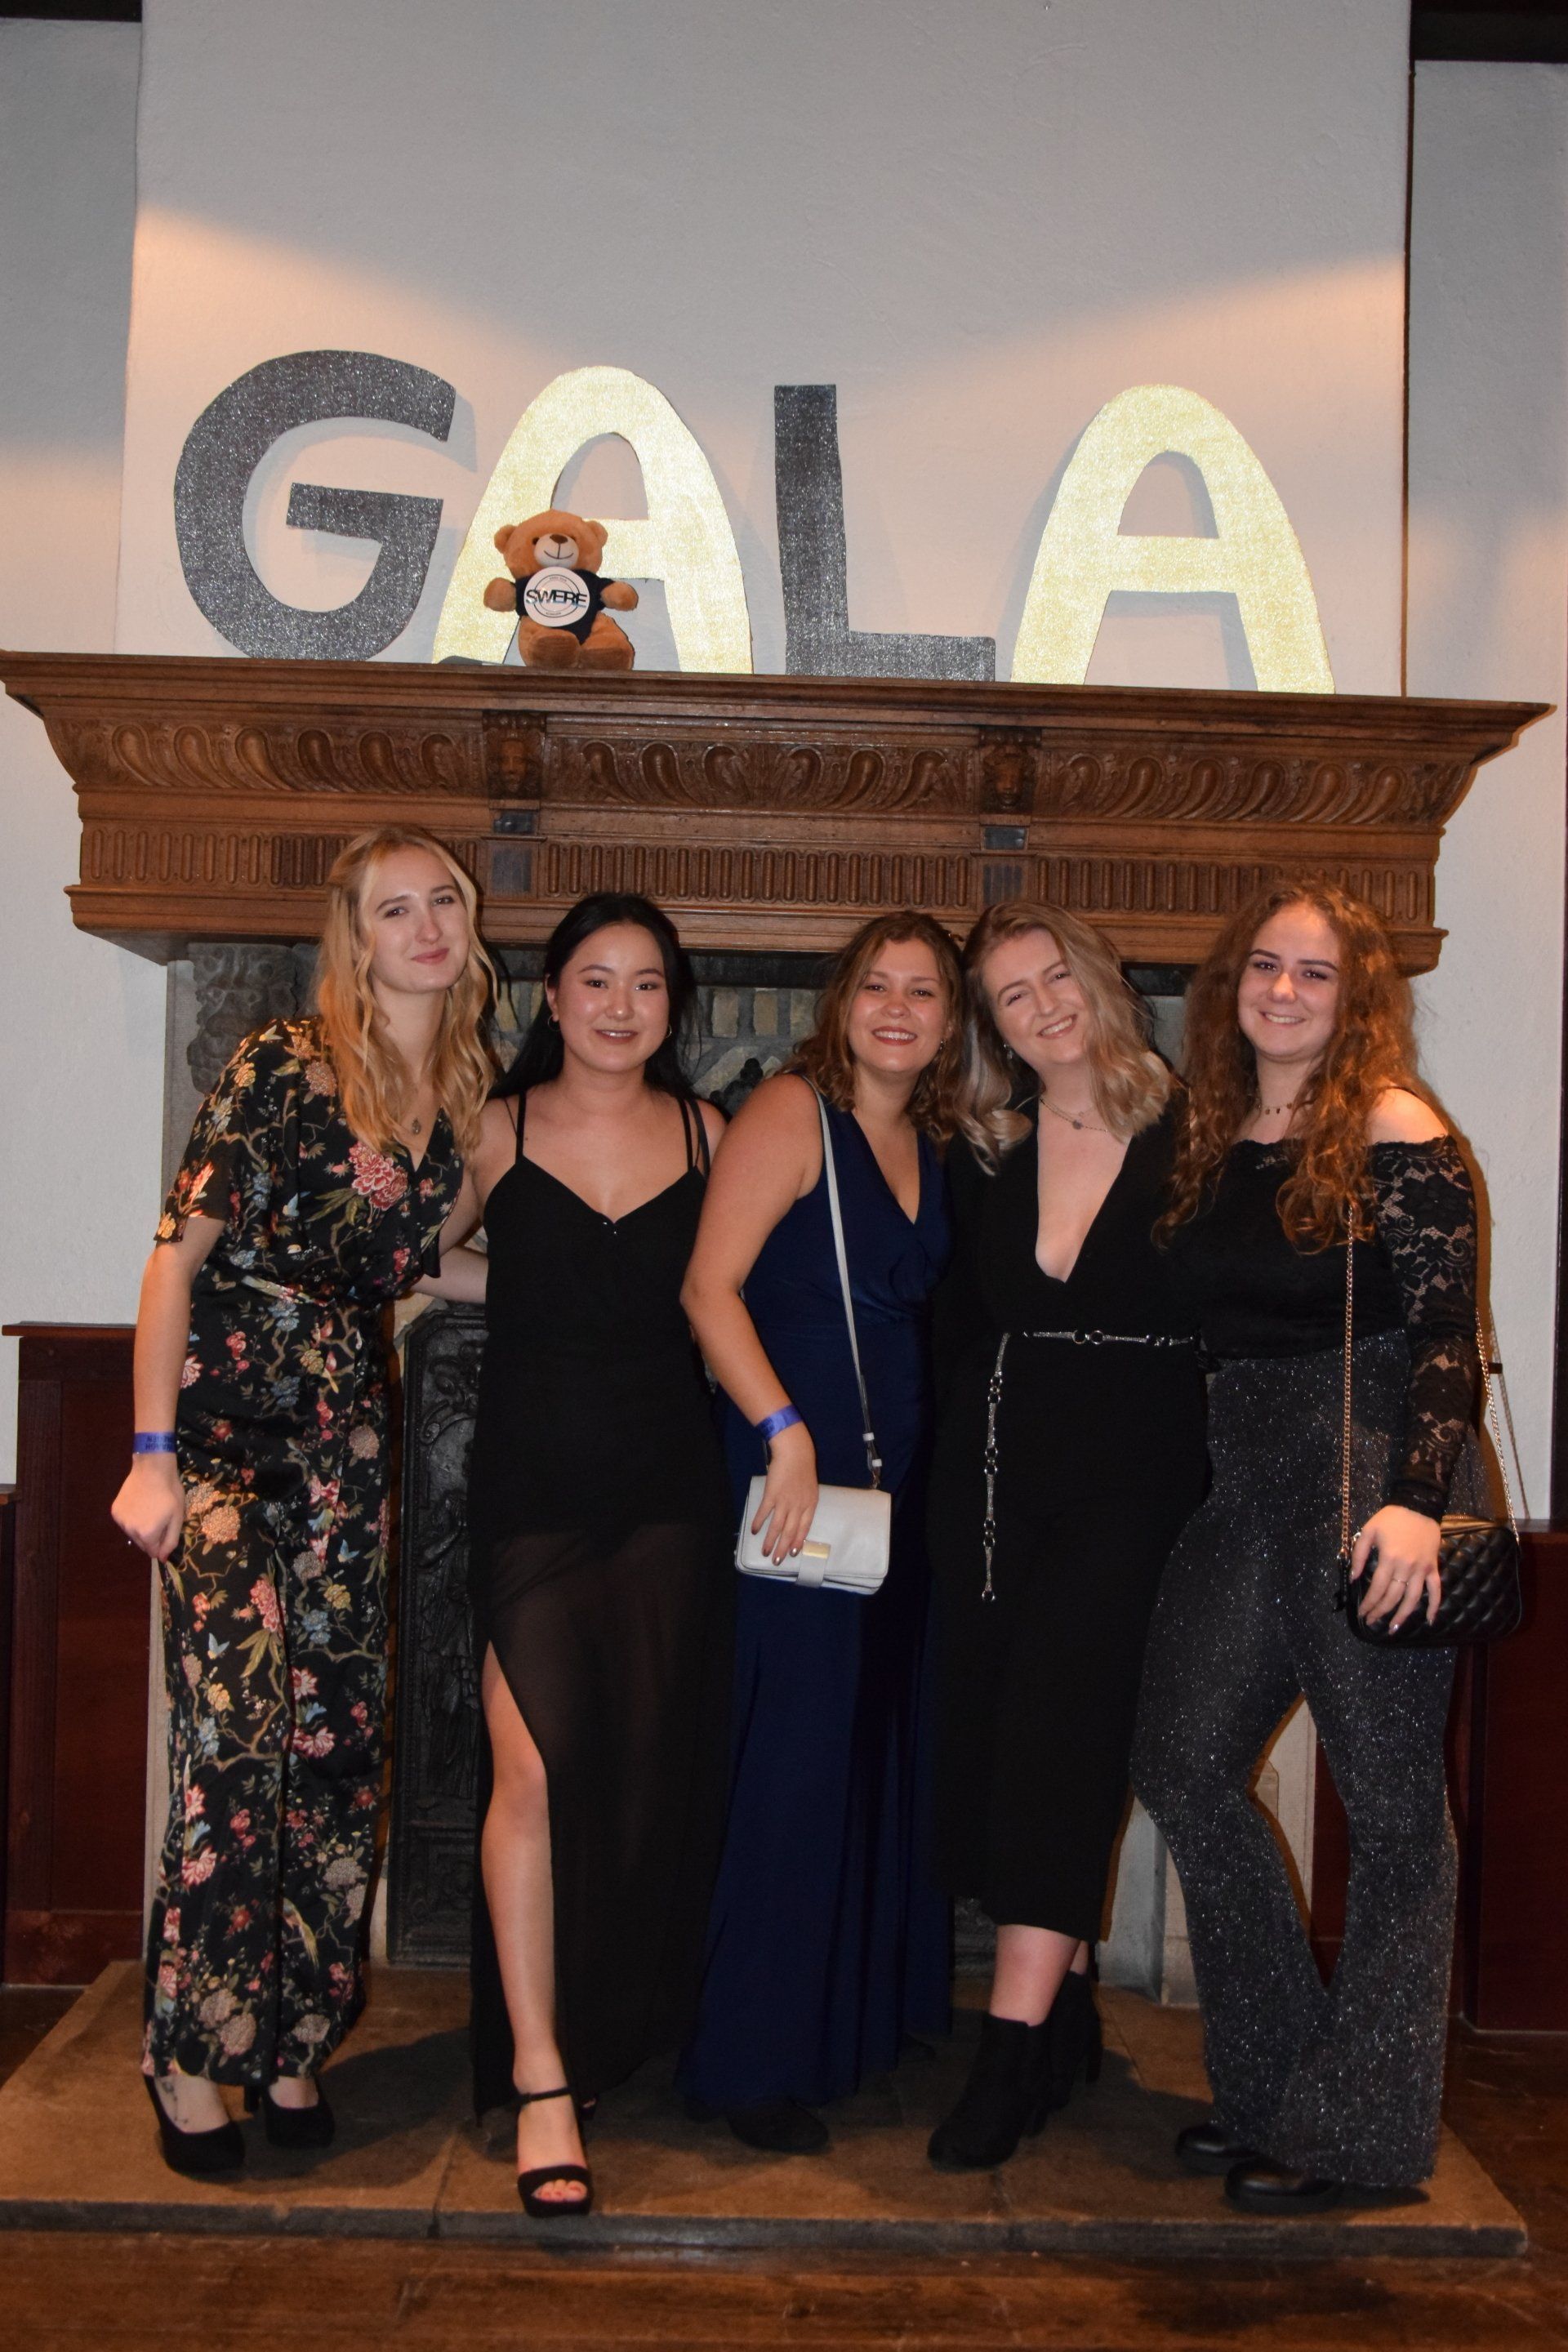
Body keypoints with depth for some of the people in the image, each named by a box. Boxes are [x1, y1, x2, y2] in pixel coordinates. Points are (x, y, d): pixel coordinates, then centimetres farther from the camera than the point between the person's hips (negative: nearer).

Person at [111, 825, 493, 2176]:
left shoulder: (470, 1096, 10)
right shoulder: (284, 1066, -7)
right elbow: (180, 1254, -9)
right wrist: (153, 1451, -13)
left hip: (349, 1437, 5)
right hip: (228, 1422, -5)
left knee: (337, 1744, 6)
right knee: (235, 1735, -9)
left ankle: (293, 2041, 21)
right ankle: (191, 2053, 8)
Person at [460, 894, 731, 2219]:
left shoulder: (706, 1134, 7)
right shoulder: (498, 1130, 4)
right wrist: (547, 1298, 0)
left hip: (668, 1480, 2)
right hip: (534, 1476, -2)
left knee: (655, 1761, 6)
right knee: (539, 1762, -11)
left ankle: (621, 2032, 28)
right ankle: (540, 2078, -1)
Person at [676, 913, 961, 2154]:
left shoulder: (933, 1146, 13)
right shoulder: (791, 1112, -8)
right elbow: (710, 1285, -16)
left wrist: (919, 1470, 9)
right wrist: (783, 1430, -23)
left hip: (898, 1475, 8)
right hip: (797, 1469, -8)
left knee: (887, 1740, 16)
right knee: (798, 1750, -4)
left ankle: (867, 2013, 32)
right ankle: (750, 2060, 9)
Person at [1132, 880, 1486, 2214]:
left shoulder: (1392, 1132, -7)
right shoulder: (1211, 1139, 11)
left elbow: (1445, 1331, -12)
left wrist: (1415, 1497, -22)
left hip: (1376, 1478, -7)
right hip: (1250, 1482, 7)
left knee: (1390, 1797, 2)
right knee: (1185, 1760, 5)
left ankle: (1357, 2126, 15)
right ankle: (1277, 2081, 21)